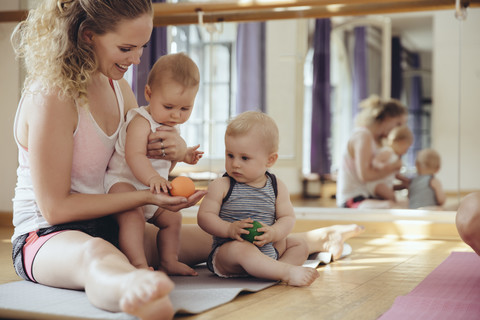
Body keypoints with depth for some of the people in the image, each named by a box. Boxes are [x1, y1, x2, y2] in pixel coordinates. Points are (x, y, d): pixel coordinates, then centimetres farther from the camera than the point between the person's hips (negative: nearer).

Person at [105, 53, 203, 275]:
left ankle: (169, 262, 23)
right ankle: (138, 265, -36)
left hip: (152, 189, 9)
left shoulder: (172, 128, 9)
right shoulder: (141, 122, -21)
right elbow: (134, 156, -36)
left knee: (172, 218, 15)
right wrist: (153, 178, -51)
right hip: (123, 181, -9)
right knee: (133, 217, -31)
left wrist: (183, 155, 9)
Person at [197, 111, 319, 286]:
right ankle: (287, 272, -36)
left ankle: (273, 269, -24)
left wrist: (273, 233, -21)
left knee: (300, 246, 3)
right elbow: (204, 216, -9)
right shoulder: (220, 186, -5)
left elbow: (287, 217, 1)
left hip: (268, 250, 5)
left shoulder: (277, 187, 4)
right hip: (226, 252, -5)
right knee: (241, 248, -36)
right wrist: (230, 229, -26)